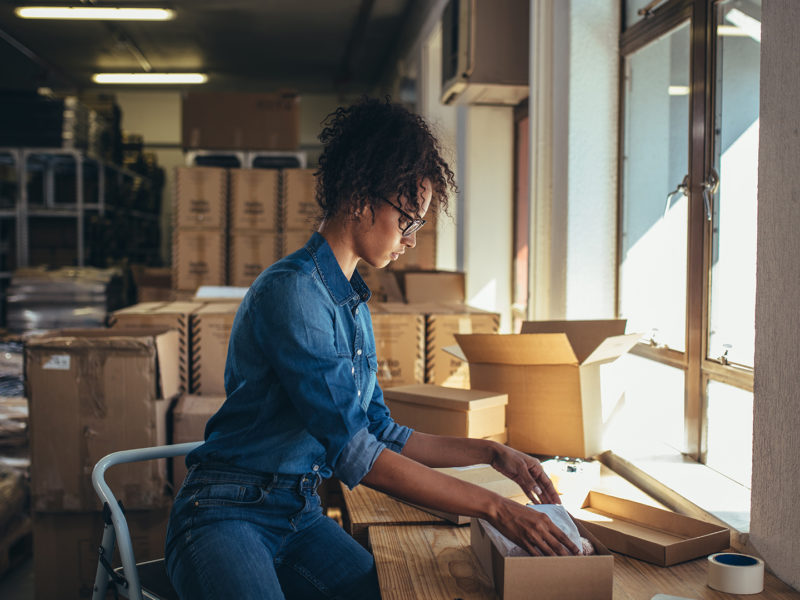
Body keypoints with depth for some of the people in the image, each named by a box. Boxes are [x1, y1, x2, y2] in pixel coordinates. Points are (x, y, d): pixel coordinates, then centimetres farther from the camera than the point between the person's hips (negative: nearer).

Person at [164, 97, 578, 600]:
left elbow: (383, 435, 18)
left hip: (301, 514, 8)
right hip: (228, 514, -7)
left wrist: (492, 453, 11)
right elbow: (355, 454, -22)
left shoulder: (354, 304, 12)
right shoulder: (290, 292, -17)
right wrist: (492, 507, -20)